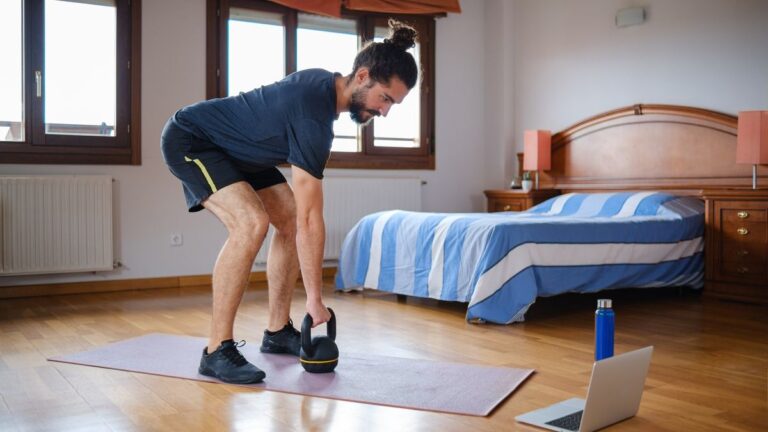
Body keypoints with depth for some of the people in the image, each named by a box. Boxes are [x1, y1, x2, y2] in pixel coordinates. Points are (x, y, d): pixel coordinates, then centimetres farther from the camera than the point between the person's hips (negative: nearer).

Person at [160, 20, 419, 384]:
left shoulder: (326, 83, -5)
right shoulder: (314, 114, -33)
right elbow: (312, 218, -31)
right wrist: (315, 298, -26)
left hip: (234, 149, 10)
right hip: (189, 140, -10)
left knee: (290, 221, 3)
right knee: (251, 223, -30)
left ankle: (278, 332, 12)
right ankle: (217, 350, -22)